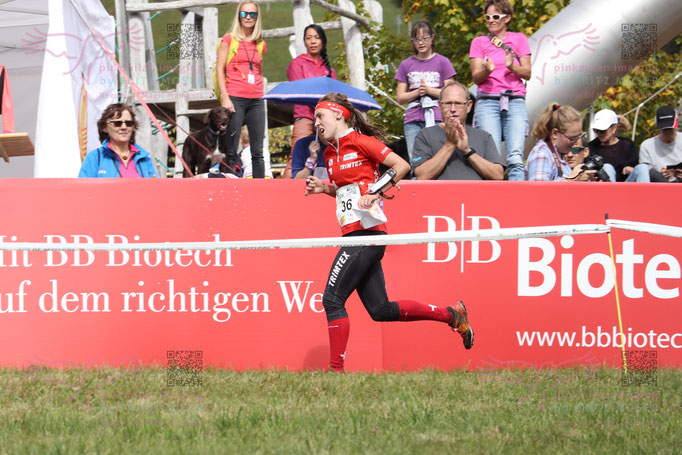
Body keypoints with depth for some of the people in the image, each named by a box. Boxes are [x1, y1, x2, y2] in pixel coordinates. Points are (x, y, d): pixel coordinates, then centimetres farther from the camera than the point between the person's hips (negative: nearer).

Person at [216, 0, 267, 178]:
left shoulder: (260, 44, 15)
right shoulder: (229, 39, 3)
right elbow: (220, 70, -1)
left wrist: (260, 94, 14)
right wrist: (225, 97, -11)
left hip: (256, 101, 5)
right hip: (235, 99, -5)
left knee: (257, 152, 2)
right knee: (231, 151, -9)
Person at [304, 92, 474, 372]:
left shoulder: (360, 141, -6)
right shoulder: (330, 153, 18)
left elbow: (401, 166, -9)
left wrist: (375, 192, -15)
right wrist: (325, 188, 12)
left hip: (366, 232, -9)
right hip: (354, 235, 9)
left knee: (332, 299, -13)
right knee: (380, 310, 9)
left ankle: (337, 369, -10)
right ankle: (451, 315, 20)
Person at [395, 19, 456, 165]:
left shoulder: (442, 62, 6)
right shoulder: (406, 65, 13)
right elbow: (400, 98, 11)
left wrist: (429, 90, -10)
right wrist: (417, 92, -7)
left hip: (437, 119, -2)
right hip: (413, 120, 2)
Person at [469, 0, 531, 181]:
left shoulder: (519, 39, 14)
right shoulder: (479, 42, 13)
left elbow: (527, 73, 9)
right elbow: (476, 77, 5)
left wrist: (512, 66, -12)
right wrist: (486, 70, -17)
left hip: (515, 101, 0)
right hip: (488, 101, 0)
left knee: (515, 158, -14)